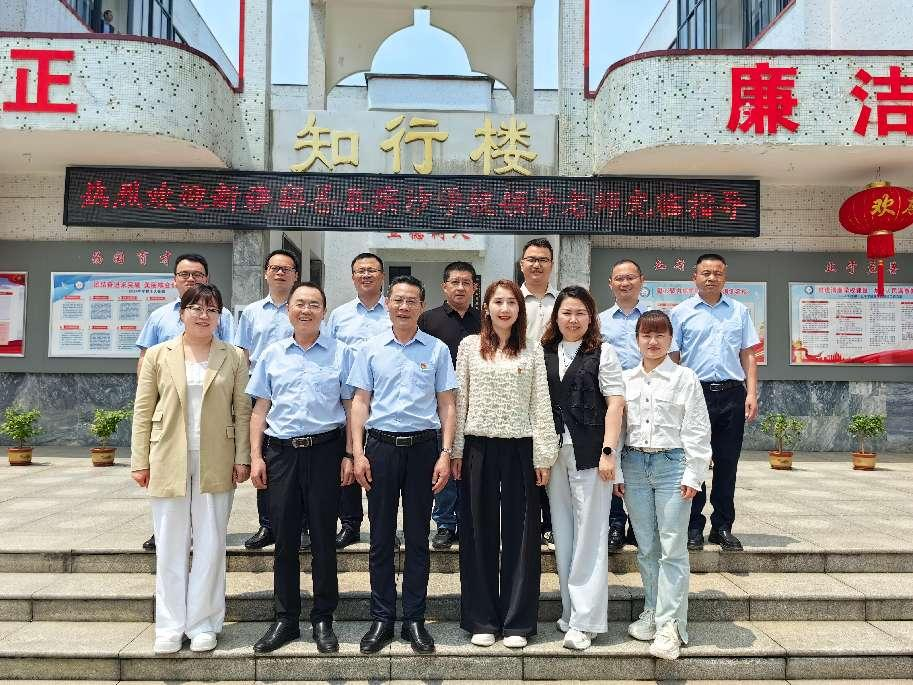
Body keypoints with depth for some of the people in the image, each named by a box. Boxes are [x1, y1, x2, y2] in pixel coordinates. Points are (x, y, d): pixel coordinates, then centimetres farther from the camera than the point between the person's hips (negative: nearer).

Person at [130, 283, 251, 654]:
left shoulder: (234, 357, 4)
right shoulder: (158, 355, 5)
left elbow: (242, 411, 3)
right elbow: (143, 411, 4)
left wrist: (242, 458, -4)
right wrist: (140, 461, 0)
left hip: (215, 464, 0)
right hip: (168, 462, 0)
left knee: (210, 546, 5)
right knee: (170, 547, 7)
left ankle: (202, 623, 18)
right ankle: (171, 627, 19)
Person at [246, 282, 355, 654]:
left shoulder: (340, 353, 4)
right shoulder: (272, 354, 10)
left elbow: (351, 406, 2)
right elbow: (260, 408, 11)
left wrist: (349, 455, -5)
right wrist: (256, 456, 3)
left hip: (325, 449, -2)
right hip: (281, 452, 2)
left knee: (323, 537, 4)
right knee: (284, 538, 7)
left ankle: (323, 620, 17)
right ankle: (285, 620, 20)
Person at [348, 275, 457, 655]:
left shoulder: (437, 349, 4)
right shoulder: (370, 349, 6)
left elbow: (446, 405, 4)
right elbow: (360, 402, 6)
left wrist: (446, 453, -4)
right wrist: (358, 452, -2)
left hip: (423, 446, 0)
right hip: (381, 445, 1)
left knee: (418, 536, 7)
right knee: (381, 536, 7)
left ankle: (414, 619, 18)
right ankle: (382, 619, 18)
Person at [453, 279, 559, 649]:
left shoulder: (532, 349, 4)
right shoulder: (469, 346, 5)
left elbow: (541, 405, 2)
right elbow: (459, 400, 5)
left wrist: (543, 455, -3)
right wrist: (455, 450, 0)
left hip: (520, 449, 0)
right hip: (478, 448, 0)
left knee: (520, 534, 5)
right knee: (480, 533, 7)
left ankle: (517, 622, 16)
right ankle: (481, 620, 19)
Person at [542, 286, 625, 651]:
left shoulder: (602, 352, 1)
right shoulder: (545, 354, 11)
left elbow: (615, 403, -4)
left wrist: (608, 451, -12)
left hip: (589, 452, -4)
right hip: (554, 452, 4)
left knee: (589, 533, -1)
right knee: (562, 532, 10)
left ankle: (584, 620, 7)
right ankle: (570, 610, 23)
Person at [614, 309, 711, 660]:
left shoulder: (685, 378, 0)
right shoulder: (626, 379, 9)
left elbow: (697, 431, -2)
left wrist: (693, 475, -6)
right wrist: (616, 472, 6)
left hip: (672, 464, -3)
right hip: (634, 464, 3)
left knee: (672, 548, -4)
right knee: (646, 546, 11)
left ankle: (670, 624, 1)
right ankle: (651, 612, 24)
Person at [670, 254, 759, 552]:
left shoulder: (739, 311, 13)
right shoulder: (681, 312, 5)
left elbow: (748, 355, 12)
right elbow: (673, 358, 4)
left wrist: (751, 393, 2)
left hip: (732, 394, 2)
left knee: (727, 464, 6)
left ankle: (723, 527, 17)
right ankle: (694, 527, 11)